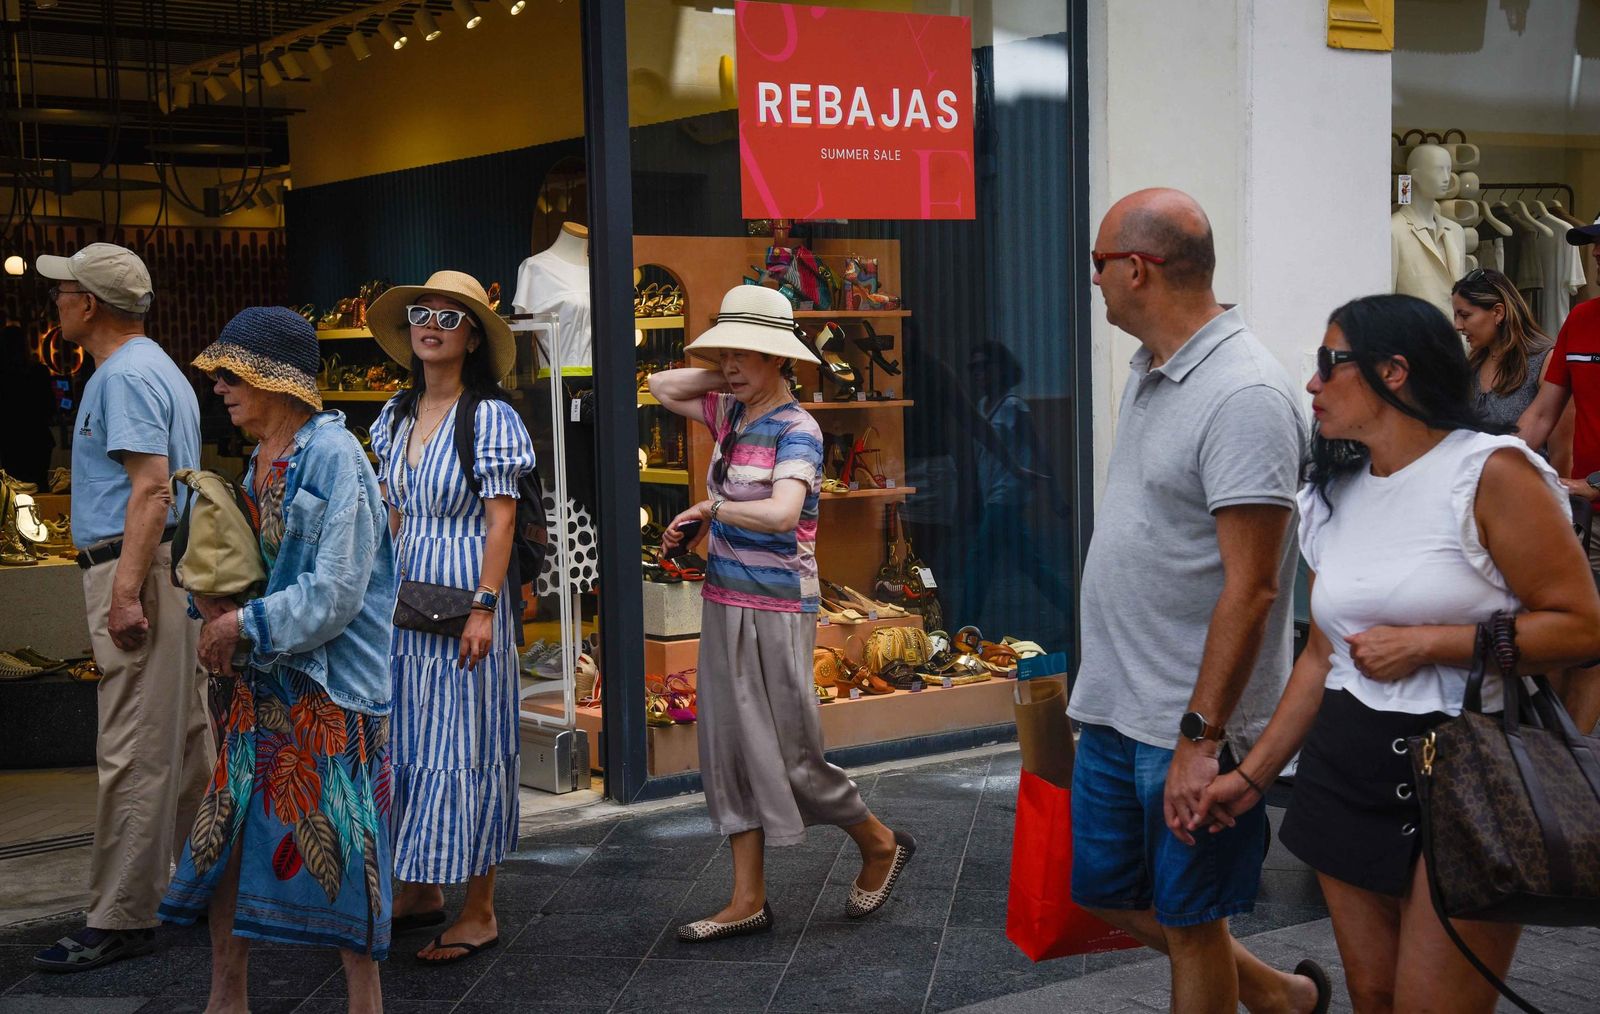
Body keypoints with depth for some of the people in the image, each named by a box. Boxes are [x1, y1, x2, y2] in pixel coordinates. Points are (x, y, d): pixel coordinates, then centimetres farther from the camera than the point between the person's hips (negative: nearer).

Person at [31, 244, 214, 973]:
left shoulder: (125, 375, -12)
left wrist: (126, 590, -26)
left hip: (136, 567, -11)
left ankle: (119, 919, -6)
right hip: (167, 567, 11)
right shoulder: (156, 368, 20)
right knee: (184, 738, 14)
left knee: (134, 753, -8)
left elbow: (151, 487, -21)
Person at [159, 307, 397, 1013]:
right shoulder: (262, 457, 11)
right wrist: (216, 602, 3)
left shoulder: (333, 455, -14)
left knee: (334, 840, -2)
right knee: (226, 828, 9)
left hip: (328, 682, -8)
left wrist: (244, 625, -14)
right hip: (262, 675, 8)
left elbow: (335, 592, -19)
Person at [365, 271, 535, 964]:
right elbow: (394, 514, 15)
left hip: (465, 599, -7)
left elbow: (500, 521, -13)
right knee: (407, 741, 11)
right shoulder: (397, 415, 10)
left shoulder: (491, 418, -10)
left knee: (463, 748, -2)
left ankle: (479, 912, 7)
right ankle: (421, 890, 25)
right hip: (407, 599, 7)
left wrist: (484, 607, -18)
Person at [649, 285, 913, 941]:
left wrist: (709, 509, -19)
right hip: (724, 605, 8)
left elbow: (781, 513, -30)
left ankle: (880, 845, 24)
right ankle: (748, 901, 17)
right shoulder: (731, 412, 8)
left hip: (775, 612, -8)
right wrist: (729, 380, 8)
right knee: (730, 751, 9)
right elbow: (660, 387, 22)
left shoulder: (796, 429, -15)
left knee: (787, 755, 0)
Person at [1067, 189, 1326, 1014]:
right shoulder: (1148, 372, 10)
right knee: (1106, 892, 19)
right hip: (1115, 708, 9)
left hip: (1190, 727, -9)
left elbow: (1249, 589, -23)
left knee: (1189, 922, 6)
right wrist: (1104, 684, 18)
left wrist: (1199, 737, -24)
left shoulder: (1245, 396, -20)